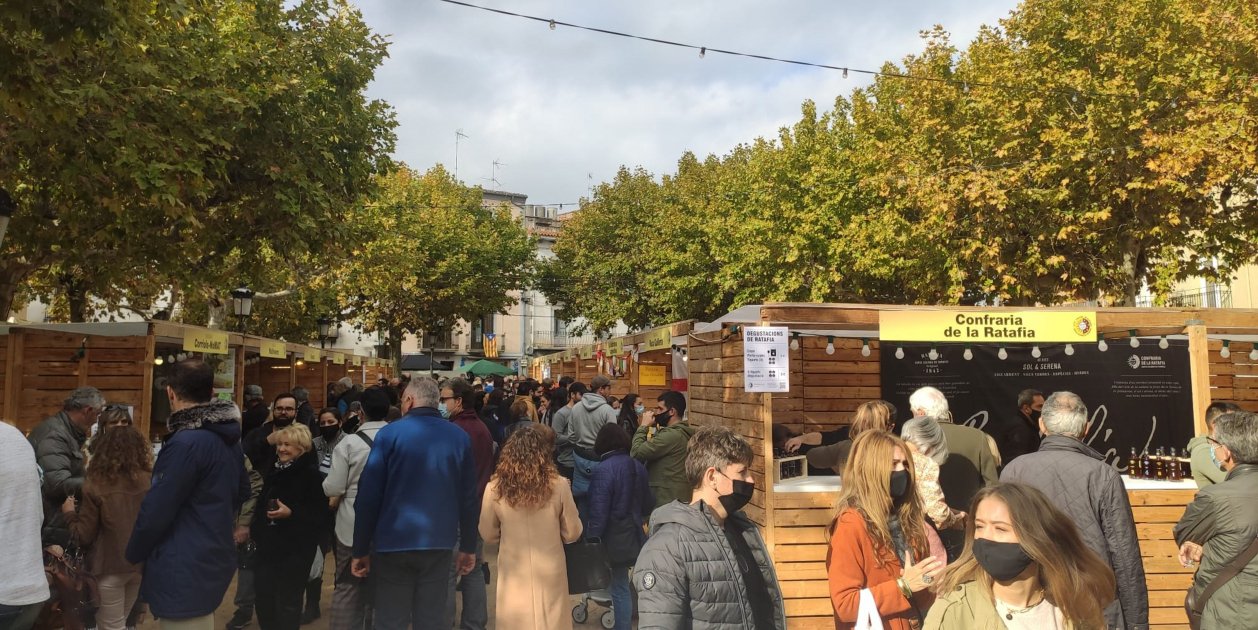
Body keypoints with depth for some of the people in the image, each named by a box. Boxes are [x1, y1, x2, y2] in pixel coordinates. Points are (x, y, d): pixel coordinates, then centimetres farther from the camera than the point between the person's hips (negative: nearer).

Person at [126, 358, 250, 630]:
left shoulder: (186, 443, -21)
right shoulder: (228, 438, 6)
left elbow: (156, 511, -17)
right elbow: (241, 491, 18)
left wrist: (133, 554, 0)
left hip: (185, 571, -8)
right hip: (213, 560, 9)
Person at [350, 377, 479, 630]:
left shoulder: (389, 433, -6)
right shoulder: (460, 437, 3)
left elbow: (368, 495, -7)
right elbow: (468, 497, 6)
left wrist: (361, 549, 0)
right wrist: (468, 547, 14)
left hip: (394, 543, -2)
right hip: (438, 543, 3)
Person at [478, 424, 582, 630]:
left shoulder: (495, 488, -12)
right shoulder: (558, 485, -15)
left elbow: (488, 535, 2)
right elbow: (572, 533, -3)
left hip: (514, 574, 1)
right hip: (549, 574, -1)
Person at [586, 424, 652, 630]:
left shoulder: (603, 470, -18)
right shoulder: (637, 466, 2)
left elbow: (598, 512, -19)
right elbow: (647, 502, 14)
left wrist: (592, 540, -12)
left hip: (616, 538, -7)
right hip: (635, 534, 7)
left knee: (620, 587, 3)